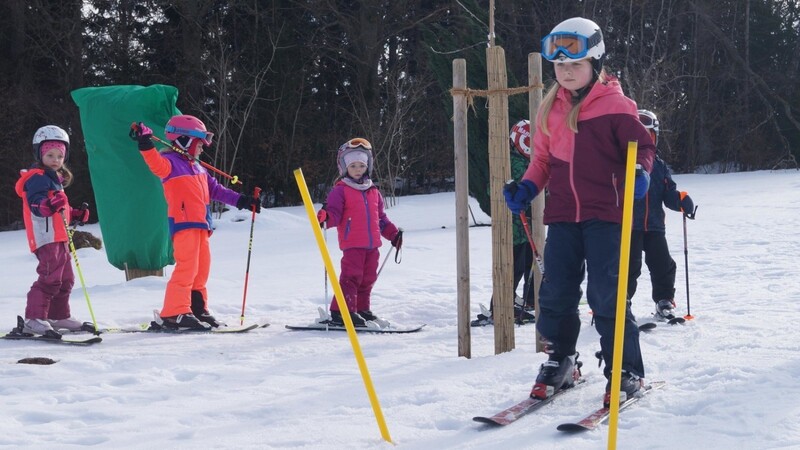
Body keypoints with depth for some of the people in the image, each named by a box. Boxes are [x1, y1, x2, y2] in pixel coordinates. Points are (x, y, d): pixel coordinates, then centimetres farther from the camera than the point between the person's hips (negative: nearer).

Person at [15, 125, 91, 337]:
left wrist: (75, 215, 25)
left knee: (65, 278, 16)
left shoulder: (55, 178, 23)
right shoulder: (37, 178, -9)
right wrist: (50, 205, -42)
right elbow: (36, 205, -24)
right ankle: (34, 319, -20)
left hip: (59, 237, 10)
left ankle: (59, 316, 28)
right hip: (46, 237, -10)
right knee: (50, 276, -18)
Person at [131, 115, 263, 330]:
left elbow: (215, 190, 29)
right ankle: (175, 312, -15)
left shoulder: (197, 167, 24)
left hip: (200, 224, 9)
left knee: (201, 268, 12)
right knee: (187, 266, -15)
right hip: (183, 223, -9)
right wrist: (146, 146, -43)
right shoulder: (171, 162, -4)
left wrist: (241, 200, 26)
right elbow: (157, 165, -26)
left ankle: (197, 309, 20)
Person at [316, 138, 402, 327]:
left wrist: (394, 233, 21)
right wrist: (325, 217, -31)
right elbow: (335, 214, -10)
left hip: (372, 245, 7)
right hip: (352, 244, -6)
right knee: (351, 276, -13)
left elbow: (381, 218, 25)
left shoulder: (373, 192, 18)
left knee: (368, 278, 11)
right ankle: (341, 312, -11)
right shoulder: (340, 191, -2)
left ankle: (361, 309, 23)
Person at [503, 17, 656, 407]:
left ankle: (625, 371, 5)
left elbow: (642, 146, -1)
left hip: (604, 214, -5)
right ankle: (559, 361, 24)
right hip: (562, 215, 5)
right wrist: (526, 188, 4)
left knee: (606, 295, -7)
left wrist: (638, 172, -21)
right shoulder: (550, 109, 11)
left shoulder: (614, 105, -5)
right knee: (555, 292, 7)